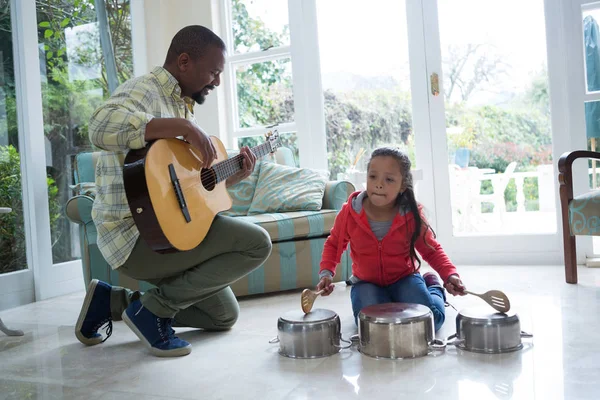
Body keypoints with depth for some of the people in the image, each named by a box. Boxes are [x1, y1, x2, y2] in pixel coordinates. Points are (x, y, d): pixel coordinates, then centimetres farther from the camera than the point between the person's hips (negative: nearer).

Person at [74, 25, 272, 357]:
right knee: (257, 243, -16)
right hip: (136, 234, -10)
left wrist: (233, 177, 8)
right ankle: (153, 308, -7)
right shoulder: (145, 90, -11)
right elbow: (101, 127, -36)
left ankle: (113, 301, 16)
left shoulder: (178, 103, 17)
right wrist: (184, 126, -31)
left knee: (224, 316, 17)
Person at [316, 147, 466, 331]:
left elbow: (432, 250, 0)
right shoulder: (350, 212, -17)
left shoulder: (412, 216, -17)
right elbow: (333, 244, 2)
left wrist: (450, 274, -19)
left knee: (430, 320, -20)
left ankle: (433, 286, 16)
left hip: (404, 279, 0)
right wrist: (326, 273, -16)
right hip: (366, 283, 0)